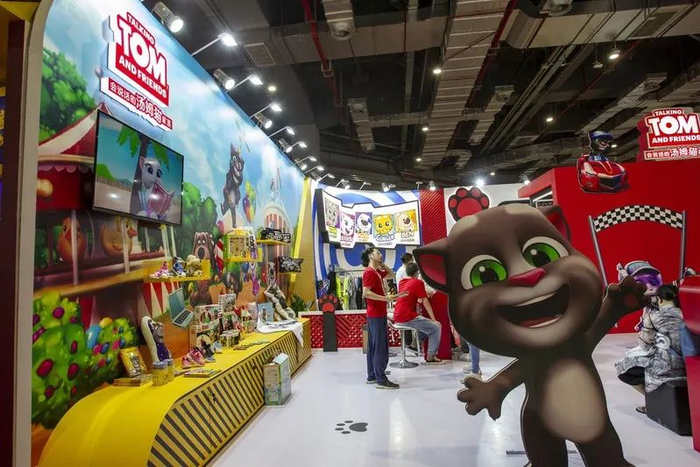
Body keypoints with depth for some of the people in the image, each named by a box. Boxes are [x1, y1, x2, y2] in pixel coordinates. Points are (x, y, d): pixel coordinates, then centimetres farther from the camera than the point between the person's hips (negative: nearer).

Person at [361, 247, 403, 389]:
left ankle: (372, 376, 21)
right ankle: (381, 380, -1)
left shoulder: (376, 271, 14)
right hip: (376, 314, -10)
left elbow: (391, 274, 28)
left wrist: (382, 264, 13)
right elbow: (366, 293, -24)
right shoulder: (369, 272, -15)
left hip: (376, 314, 10)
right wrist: (386, 298, -24)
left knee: (373, 346, 13)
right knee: (380, 348, -6)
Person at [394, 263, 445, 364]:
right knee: (436, 327, 2)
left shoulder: (401, 282, 14)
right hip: (408, 317, -8)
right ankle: (430, 357, 1)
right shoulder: (418, 282, -7)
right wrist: (434, 319, -5)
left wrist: (424, 293, 30)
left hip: (397, 318, 8)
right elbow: (425, 303, -9)